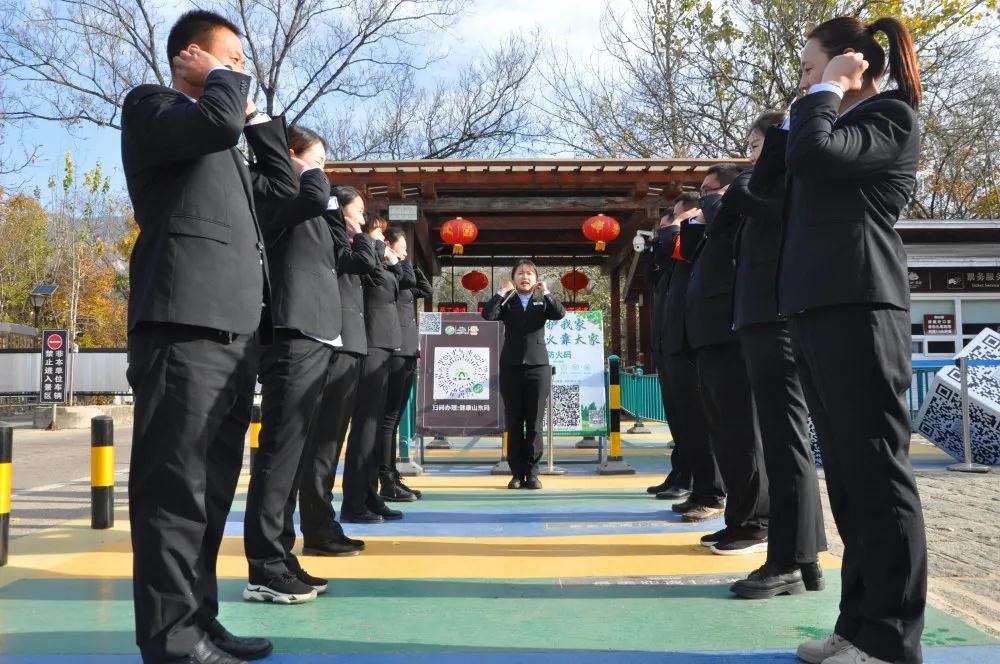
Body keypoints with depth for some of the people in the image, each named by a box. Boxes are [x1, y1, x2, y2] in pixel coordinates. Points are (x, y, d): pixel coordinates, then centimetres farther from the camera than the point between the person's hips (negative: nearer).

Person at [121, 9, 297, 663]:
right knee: (176, 486, -7)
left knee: (211, 487, 9)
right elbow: (217, 119, -14)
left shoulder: (225, 150, 30)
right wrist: (226, 80, 5)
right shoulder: (150, 104, 5)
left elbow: (284, 186, 29)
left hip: (236, 327, 9)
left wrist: (257, 116, 26)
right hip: (186, 322, -9)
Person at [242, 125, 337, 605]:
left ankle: (280, 558, 15)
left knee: (291, 451, 9)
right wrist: (308, 169, -3)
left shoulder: (301, 209, 26)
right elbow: (316, 196, -22)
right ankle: (264, 569, -6)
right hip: (293, 335, -10)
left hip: (312, 336, 10)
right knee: (279, 450, -10)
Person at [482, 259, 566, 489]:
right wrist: (502, 293, -13)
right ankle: (517, 473, 9)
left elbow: (560, 314, -9)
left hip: (538, 366, 0)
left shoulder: (543, 302, 10)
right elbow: (487, 315, -9)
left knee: (534, 423, 1)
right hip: (511, 366, 0)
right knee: (513, 423, 3)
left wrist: (546, 292, -15)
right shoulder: (507, 302, 9)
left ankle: (532, 473, 7)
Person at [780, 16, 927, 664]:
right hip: (818, 309, 9)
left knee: (877, 471, -7)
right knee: (847, 474, 8)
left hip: (858, 306, -9)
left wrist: (828, 91, -2)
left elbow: (812, 154, -17)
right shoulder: (841, 126, 26)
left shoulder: (891, 116, -1)